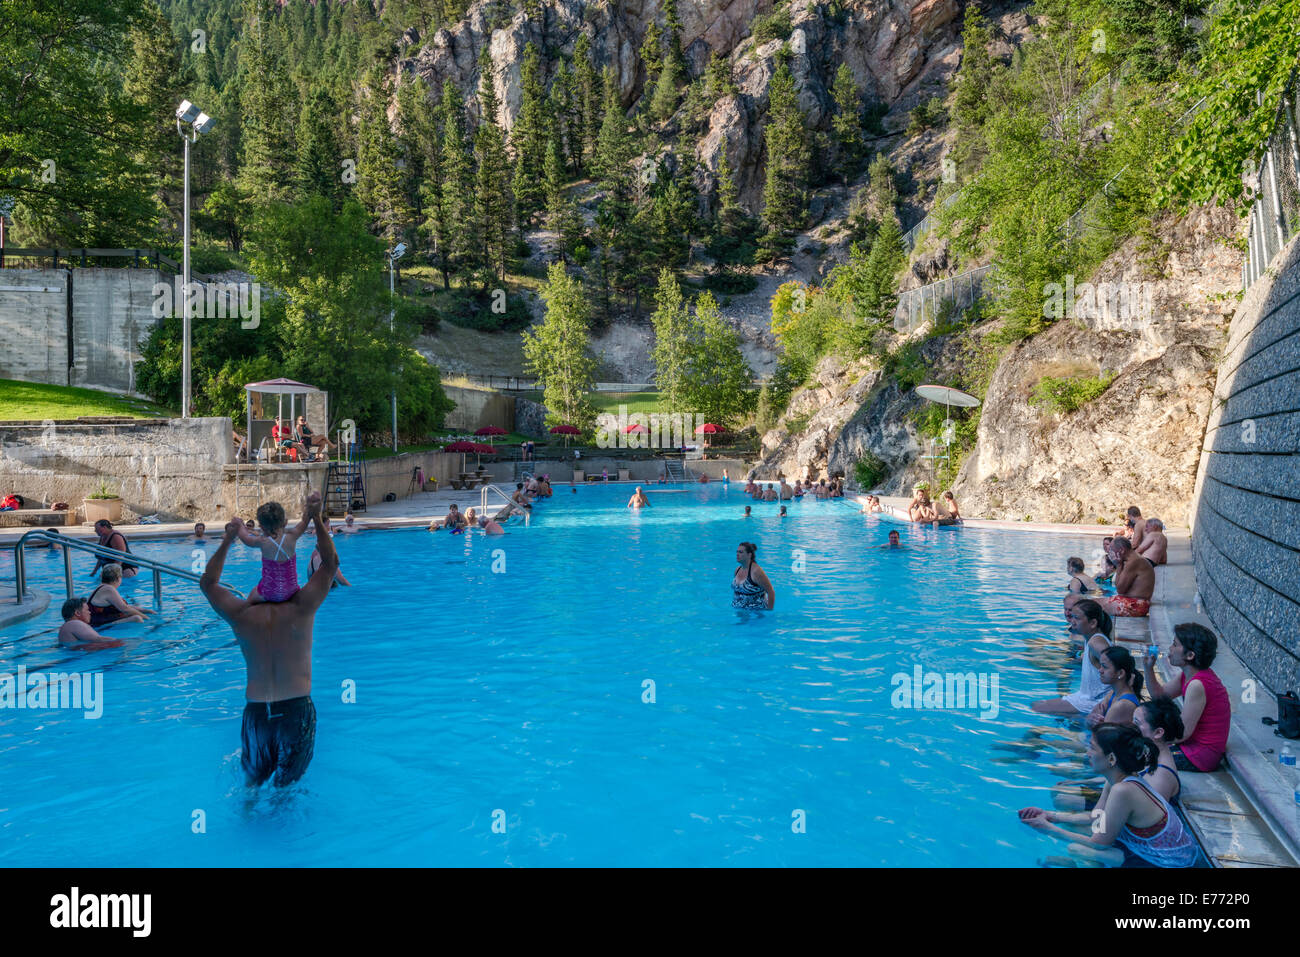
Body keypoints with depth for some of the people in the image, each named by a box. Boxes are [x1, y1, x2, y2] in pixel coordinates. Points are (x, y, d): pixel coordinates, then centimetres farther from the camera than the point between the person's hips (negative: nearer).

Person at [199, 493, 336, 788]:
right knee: (287, 784, 15)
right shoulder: (301, 609, -8)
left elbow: (207, 583, 15)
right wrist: (316, 518, -3)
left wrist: (227, 541, 13)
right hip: (297, 709, -2)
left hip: (256, 710, 2)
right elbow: (331, 563, -1)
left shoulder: (242, 616, -2)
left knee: (253, 780, 23)